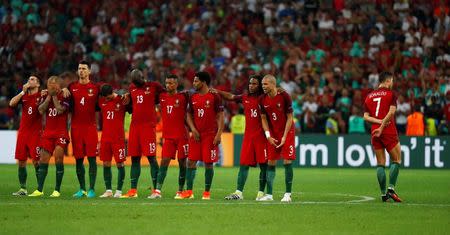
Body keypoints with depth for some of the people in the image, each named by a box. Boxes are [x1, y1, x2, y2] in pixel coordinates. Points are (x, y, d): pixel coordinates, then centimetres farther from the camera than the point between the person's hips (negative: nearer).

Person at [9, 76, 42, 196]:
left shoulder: (41, 96, -1)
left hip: (35, 133, -5)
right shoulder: (23, 96, 12)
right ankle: (23, 189, 12)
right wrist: (23, 91, -6)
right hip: (22, 132, 5)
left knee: (36, 161, -9)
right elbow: (12, 103, -2)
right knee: (21, 161, 5)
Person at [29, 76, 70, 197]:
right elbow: (41, 110, -1)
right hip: (48, 132, 5)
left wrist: (54, 96, -11)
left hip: (61, 132, -5)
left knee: (58, 157, -14)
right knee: (43, 160, 3)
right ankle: (39, 190, 7)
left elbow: (60, 110, -20)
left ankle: (57, 190, -7)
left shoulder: (65, 97, -6)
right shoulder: (46, 96, 10)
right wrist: (48, 96, -6)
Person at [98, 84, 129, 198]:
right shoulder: (101, 101, 7)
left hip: (118, 137, -4)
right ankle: (108, 190, 12)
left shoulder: (122, 100, -4)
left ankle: (119, 191, 5)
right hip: (105, 136, 4)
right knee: (106, 164, 5)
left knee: (120, 164, -1)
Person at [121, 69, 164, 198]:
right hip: (134, 125, 5)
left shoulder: (153, 86, -1)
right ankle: (133, 190, 11)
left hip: (148, 125, -5)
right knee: (134, 159, 7)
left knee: (151, 157, -7)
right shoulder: (132, 88, 14)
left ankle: (156, 190, -5)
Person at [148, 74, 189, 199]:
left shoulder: (183, 97, -3)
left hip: (181, 135, -3)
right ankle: (157, 191, -10)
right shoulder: (162, 96, 8)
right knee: (164, 161, -5)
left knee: (182, 163, 3)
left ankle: (180, 191, 11)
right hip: (168, 136, 3)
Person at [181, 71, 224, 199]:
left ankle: (207, 192, 8)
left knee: (208, 163, -1)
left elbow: (220, 116, -6)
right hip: (196, 135, 5)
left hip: (210, 135, -5)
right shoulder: (193, 97, 10)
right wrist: (193, 129, 0)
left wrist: (219, 134, -13)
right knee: (191, 161, -1)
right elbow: (189, 115, 16)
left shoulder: (214, 97, -6)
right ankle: (189, 191, 3)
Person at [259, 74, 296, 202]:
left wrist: (284, 137, -13)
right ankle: (269, 194, 5)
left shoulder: (284, 97, -15)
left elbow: (290, 118, -10)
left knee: (287, 162, -9)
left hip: (287, 133, -4)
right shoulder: (262, 99, -2)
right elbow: (264, 119, 7)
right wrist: (268, 136, -3)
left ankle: (288, 194, -2)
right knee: (271, 162, 1)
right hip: (273, 135, 4)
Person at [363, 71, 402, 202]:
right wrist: (382, 127, -12)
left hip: (375, 133, 5)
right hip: (389, 132, -5)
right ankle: (391, 189, -8)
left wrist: (379, 121, -6)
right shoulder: (391, 94, -1)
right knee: (396, 160, 5)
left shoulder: (369, 96, 14)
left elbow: (366, 117, 5)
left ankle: (383, 193, 4)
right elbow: (391, 112, -13)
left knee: (380, 164, 8)